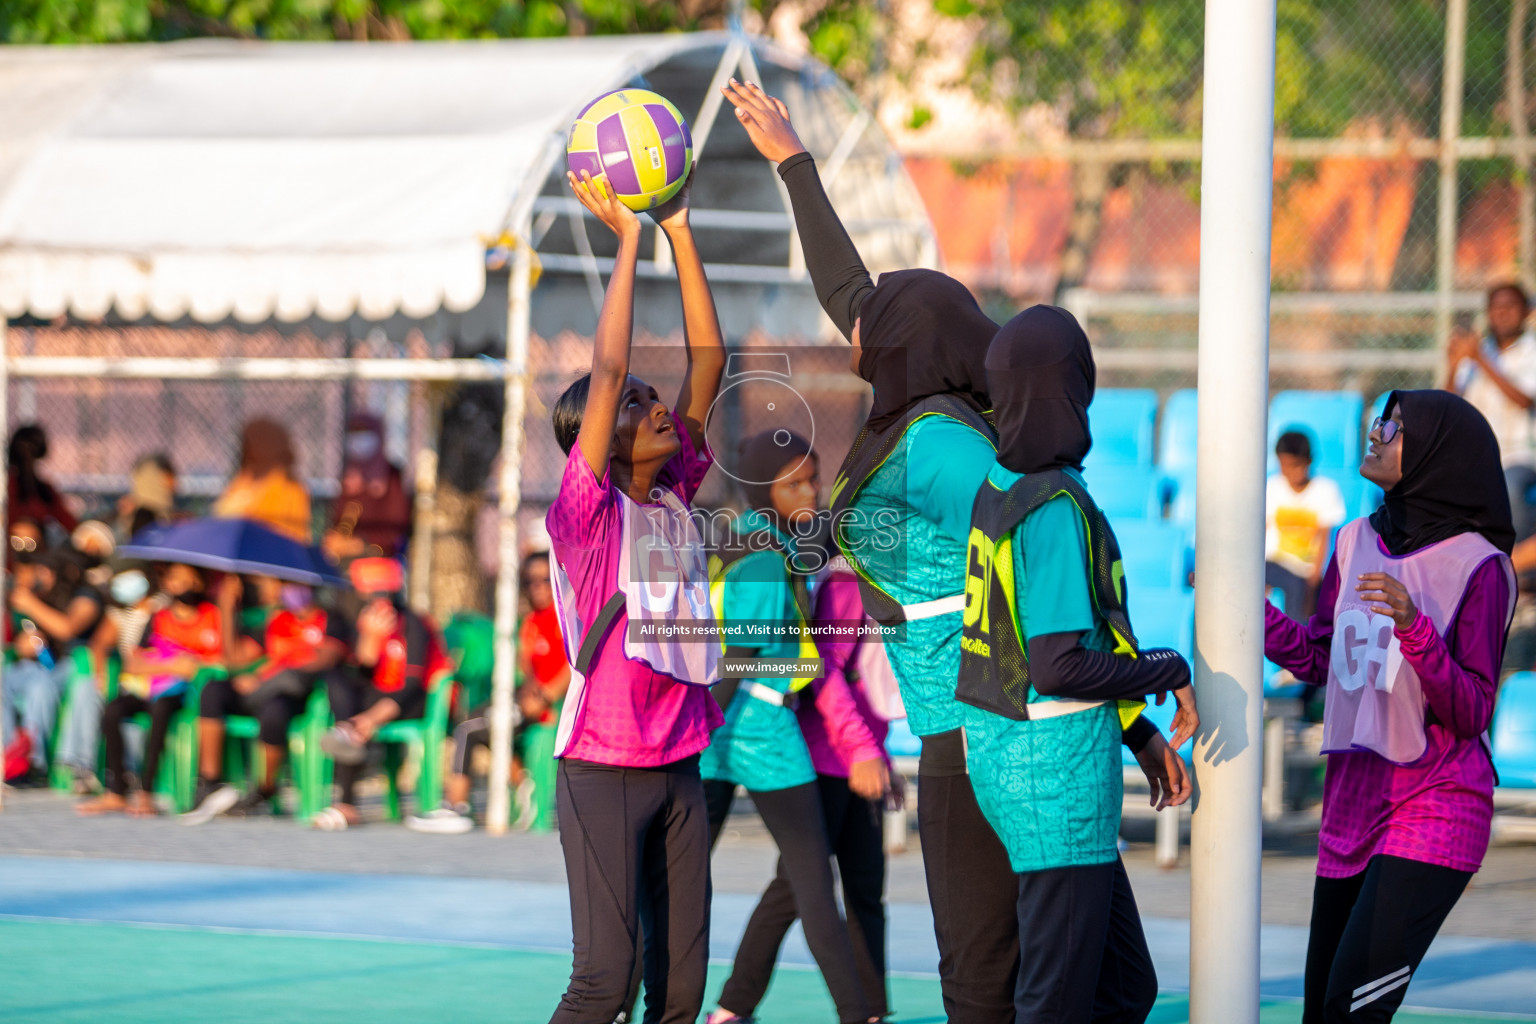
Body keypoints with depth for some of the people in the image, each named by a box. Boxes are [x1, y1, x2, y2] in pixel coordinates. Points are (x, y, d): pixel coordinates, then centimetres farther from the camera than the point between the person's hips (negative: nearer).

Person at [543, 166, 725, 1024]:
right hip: (604, 770, -6)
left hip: (679, 769, 6)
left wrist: (681, 231, 5)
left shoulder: (675, 497, 10)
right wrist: (628, 238, -11)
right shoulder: (584, 510, -6)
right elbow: (608, 369, -15)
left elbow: (708, 359, 9)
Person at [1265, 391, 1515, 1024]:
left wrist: (1415, 629, -27)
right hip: (1352, 806, 7)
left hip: (1432, 811, -7)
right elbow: (1319, 660, 18)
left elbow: (1471, 714, -13)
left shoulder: (1478, 567, -10)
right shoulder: (1358, 543, 8)